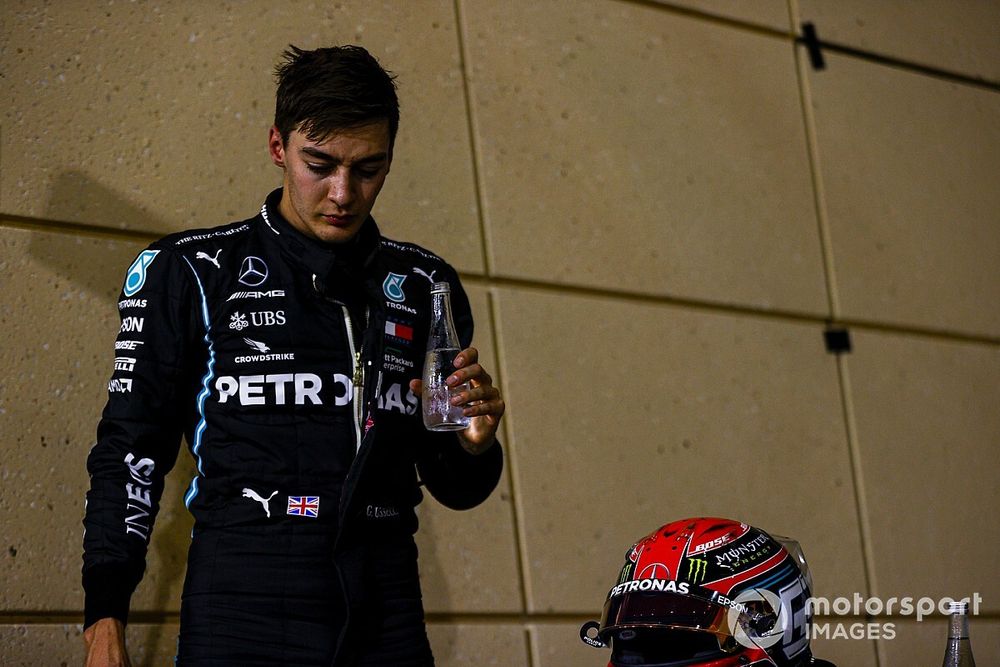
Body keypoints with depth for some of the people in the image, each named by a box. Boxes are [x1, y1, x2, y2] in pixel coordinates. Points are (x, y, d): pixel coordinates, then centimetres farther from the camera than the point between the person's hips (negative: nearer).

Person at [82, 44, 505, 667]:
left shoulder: (425, 285, 12)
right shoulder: (194, 271, 4)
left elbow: (455, 488, 16)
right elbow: (131, 451, 3)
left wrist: (473, 447, -7)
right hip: (239, 616, -2)